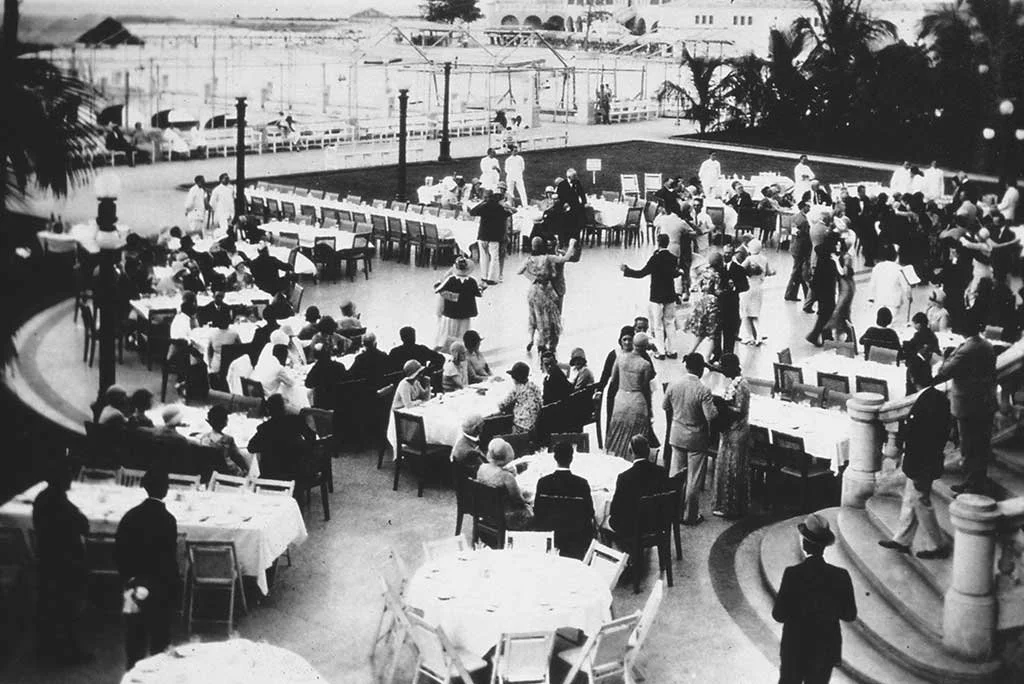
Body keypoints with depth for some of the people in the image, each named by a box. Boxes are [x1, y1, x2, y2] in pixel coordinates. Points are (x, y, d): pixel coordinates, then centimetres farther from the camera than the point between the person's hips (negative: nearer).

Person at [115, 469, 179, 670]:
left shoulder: (131, 516, -3)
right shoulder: (167, 520, -18)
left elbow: (119, 551, 0)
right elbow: (169, 558, -15)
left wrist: (128, 579, 9)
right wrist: (172, 585, -4)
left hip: (134, 583, 4)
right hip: (159, 586, -4)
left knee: (134, 633, 14)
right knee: (159, 633, 8)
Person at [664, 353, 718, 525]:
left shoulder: (673, 385, -6)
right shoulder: (703, 390, -21)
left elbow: (665, 406, 7)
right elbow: (711, 416, -24)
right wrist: (715, 406, -5)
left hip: (676, 436, 5)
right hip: (696, 439, -4)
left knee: (675, 474, 17)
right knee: (693, 479, 8)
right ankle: (690, 516, 16)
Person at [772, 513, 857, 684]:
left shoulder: (792, 574, -19)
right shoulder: (841, 576, -12)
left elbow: (779, 615, -15)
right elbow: (850, 615, -2)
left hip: (794, 650, -2)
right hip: (825, 651, 2)